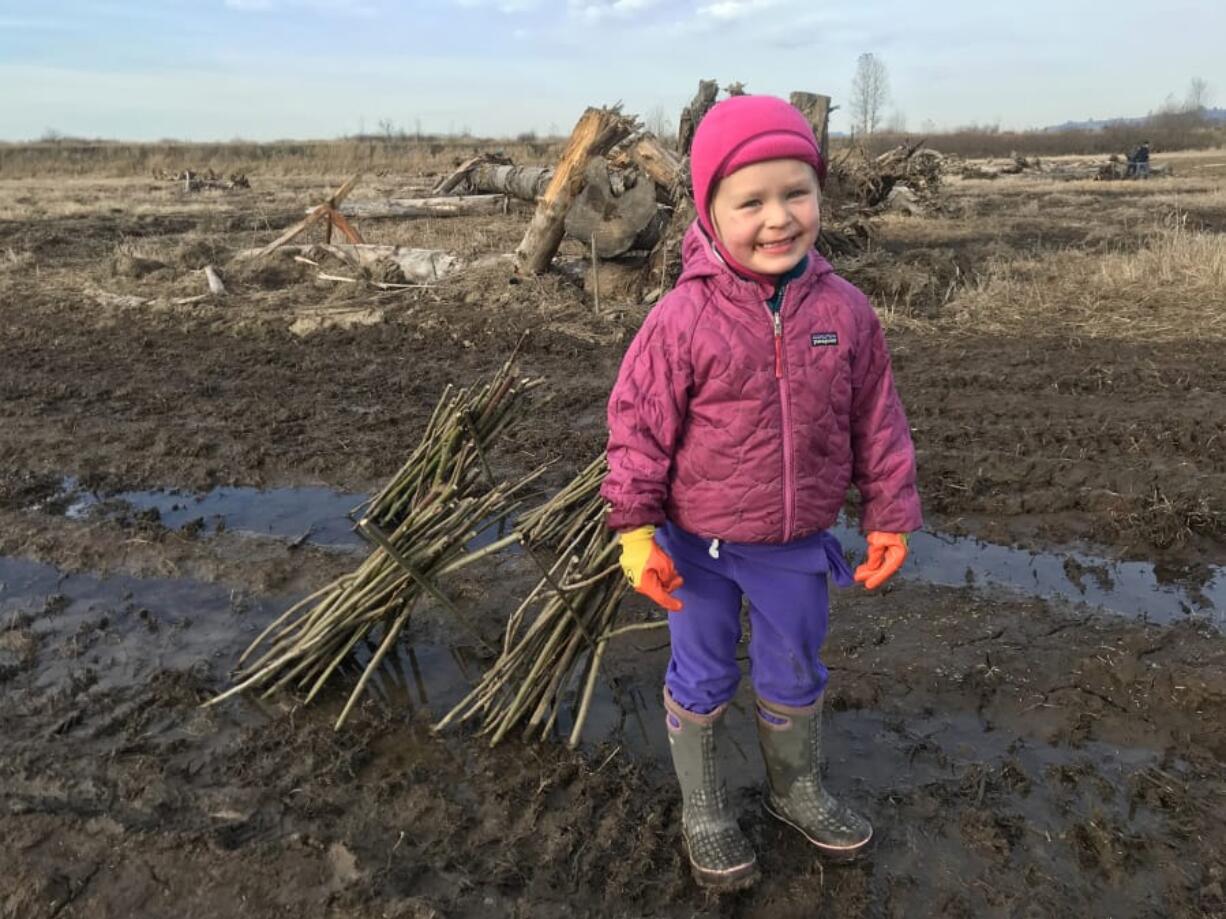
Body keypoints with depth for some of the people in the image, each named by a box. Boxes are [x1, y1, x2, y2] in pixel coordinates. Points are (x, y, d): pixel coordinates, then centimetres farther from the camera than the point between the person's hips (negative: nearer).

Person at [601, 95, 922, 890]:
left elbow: (877, 423, 1)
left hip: (797, 543, 3)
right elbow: (639, 424, -13)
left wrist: (890, 518, 4)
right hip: (698, 542, -3)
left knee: (796, 674, 22)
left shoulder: (845, 311, -8)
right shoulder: (683, 319, -19)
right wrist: (636, 530, -13)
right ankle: (703, 809, 39)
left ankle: (798, 789, 49)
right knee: (703, 677, 16)